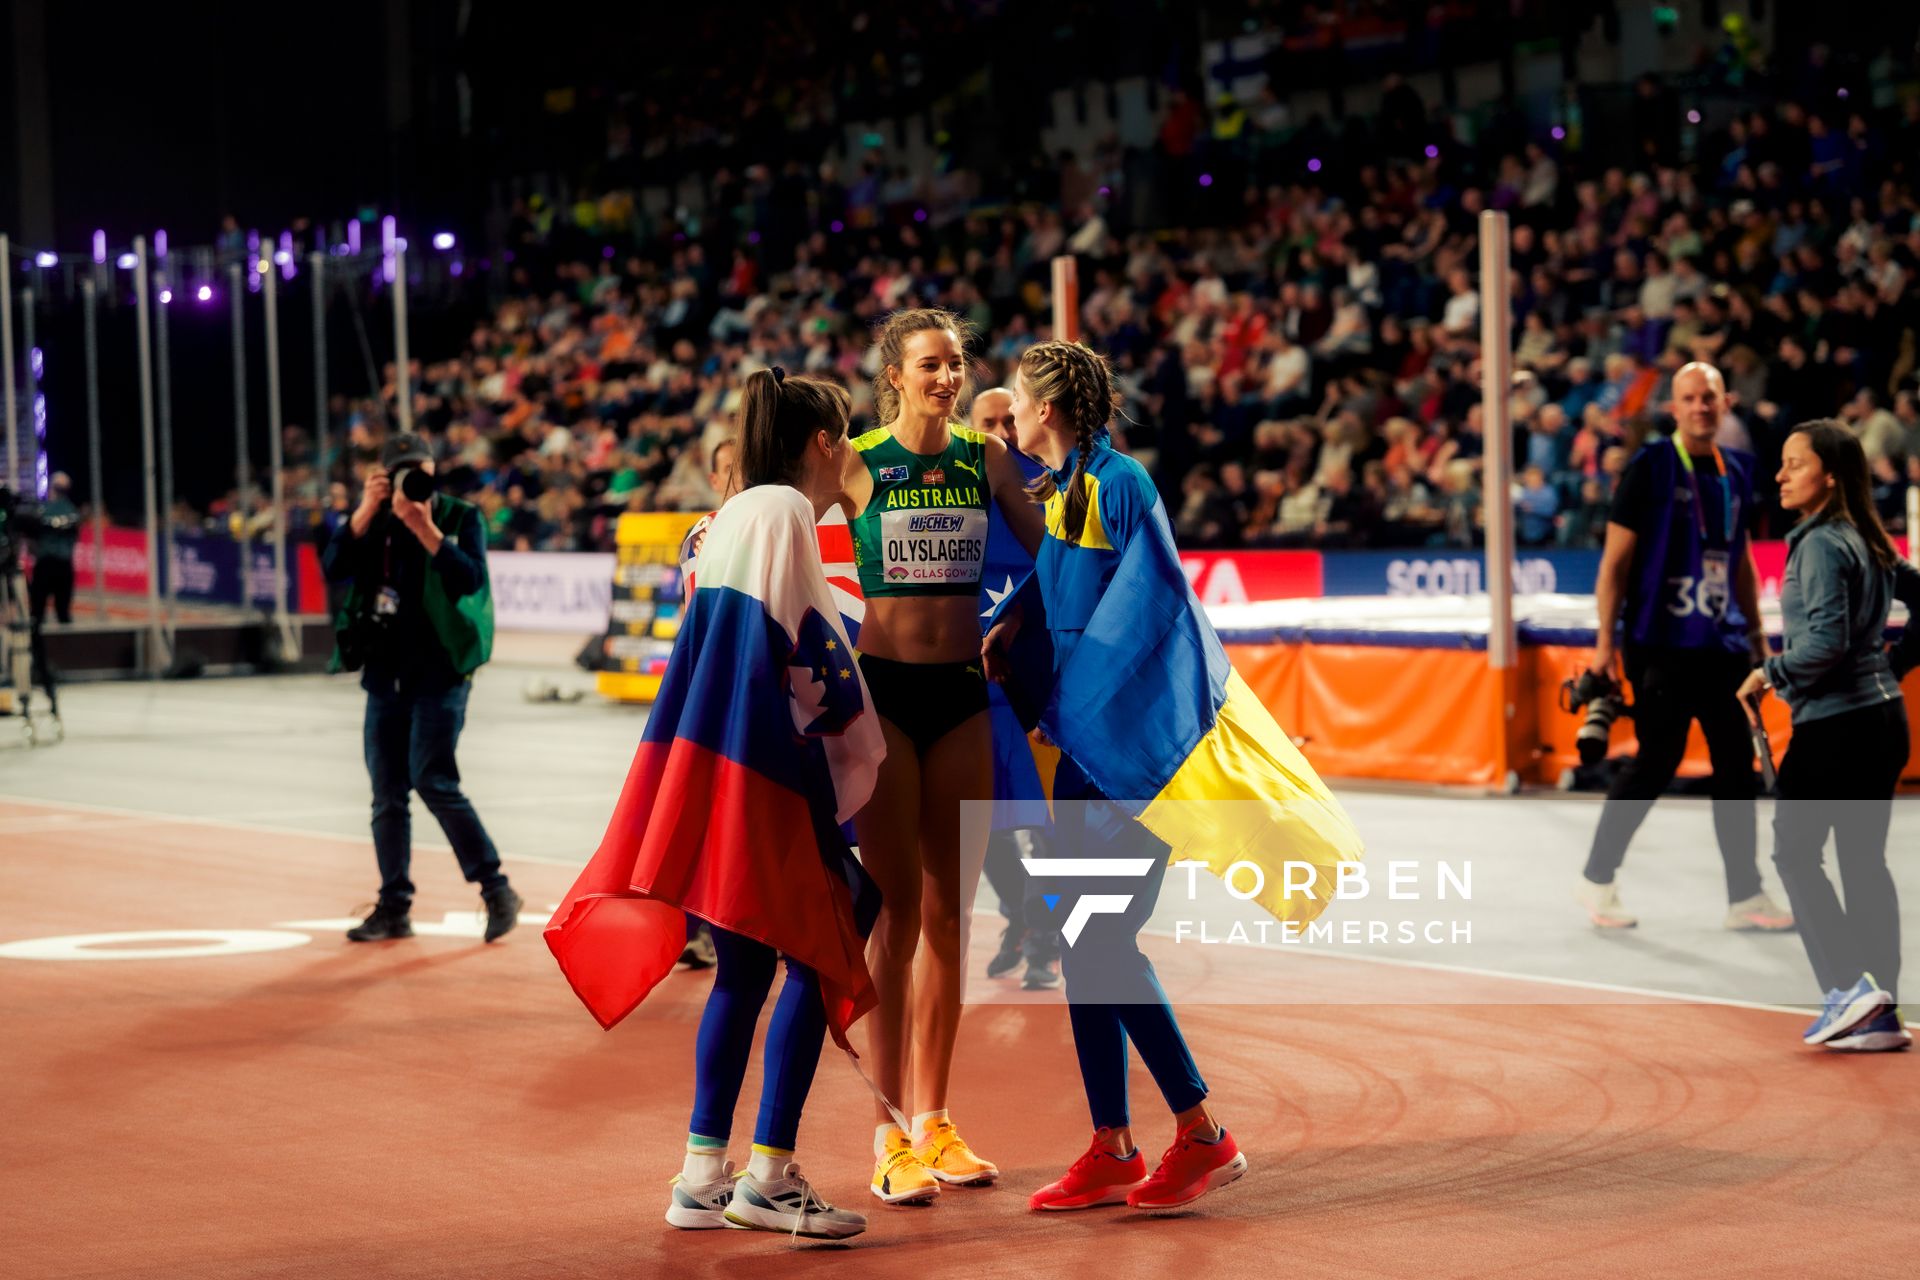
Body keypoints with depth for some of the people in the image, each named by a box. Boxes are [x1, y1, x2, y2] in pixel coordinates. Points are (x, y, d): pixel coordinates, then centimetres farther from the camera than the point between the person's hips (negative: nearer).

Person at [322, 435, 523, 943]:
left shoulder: (459, 517, -2)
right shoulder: (372, 520, 9)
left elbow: (471, 578, -17)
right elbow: (333, 567, -6)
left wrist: (425, 529, -24)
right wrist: (366, 510, -15)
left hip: (439, 670, -5)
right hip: (384, 674, 5)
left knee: (433, 781, -16)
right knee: (387, 794, 7)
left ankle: (496, 889, -7)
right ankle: (394, 909, 14)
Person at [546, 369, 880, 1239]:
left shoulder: (733, 514, 19)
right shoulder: (785, 513, -8)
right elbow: (805, 647, -15)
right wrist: (856, 730, 1)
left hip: (717, 762, 9)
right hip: (763, 768, -9)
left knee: (744, 972, 12)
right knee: (820, 958, -5)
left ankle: (704, 1175, 13)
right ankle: (768, 1176, -7)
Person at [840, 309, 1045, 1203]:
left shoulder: (986, 458, 7)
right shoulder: (857, 465, -3)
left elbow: (1048, 548, 14)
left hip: (962, 692, 4)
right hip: (884, 687, -4)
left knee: (949, 912, 8)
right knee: (897, 910, -5)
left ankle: (934, 1120, 17)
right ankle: (890, 1137, 0)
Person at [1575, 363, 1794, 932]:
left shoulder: (1736, 469, 11)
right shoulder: (1651, 466, -7)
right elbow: (1615, 558, -7)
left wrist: (1757, 636, 19)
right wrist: (1605, 641, -12)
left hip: (1722, 644, 6)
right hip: (1661, 643, -6)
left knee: (1737, 763, 4)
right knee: (1657, 761, -4)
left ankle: (1746, 897, 11)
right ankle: (1597, 878, 12)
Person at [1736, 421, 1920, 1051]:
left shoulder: (1821, 545, -15)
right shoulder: (1869, 543, 12)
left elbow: (1826, 643, -22)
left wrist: (1770, 675, -9)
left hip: (1836, 722, -9)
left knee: (1794, 850, 1)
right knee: (1864, 859, 9)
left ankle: (1849, 986, -9)